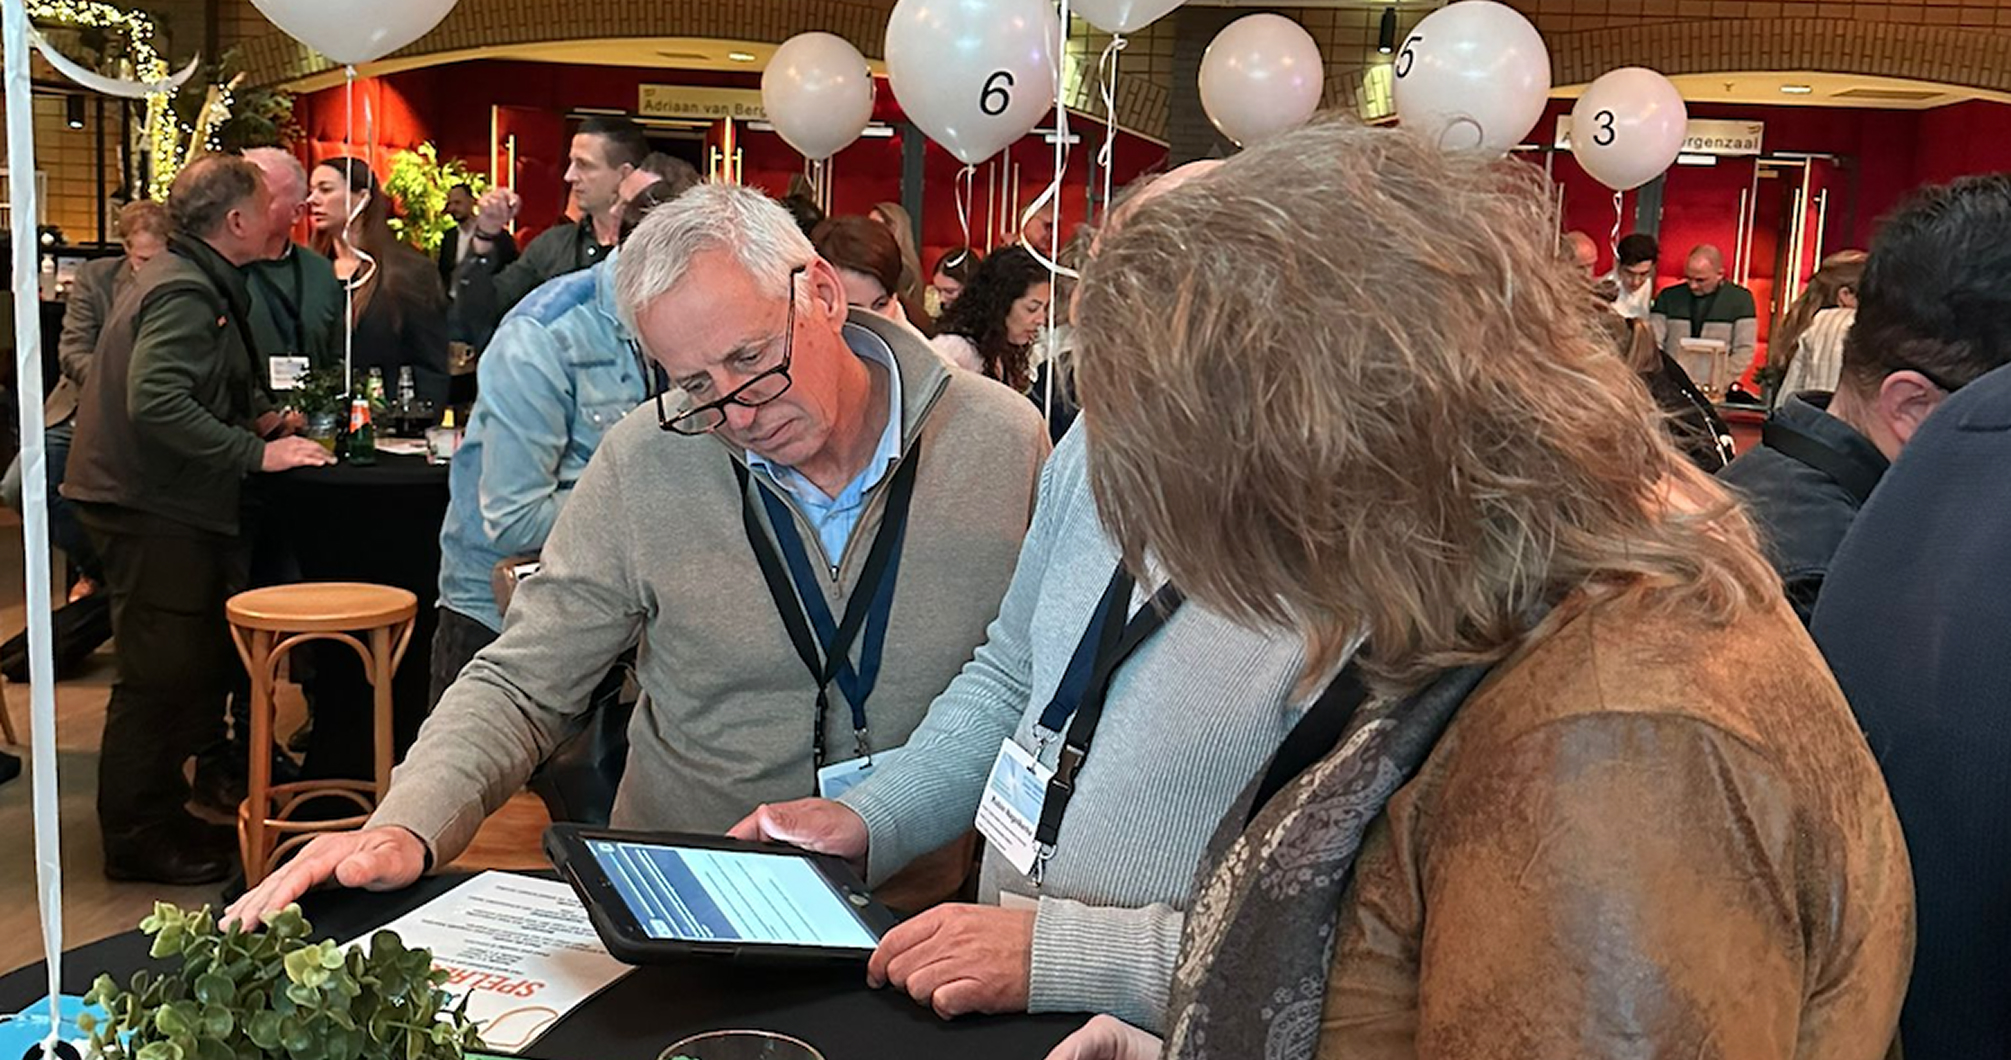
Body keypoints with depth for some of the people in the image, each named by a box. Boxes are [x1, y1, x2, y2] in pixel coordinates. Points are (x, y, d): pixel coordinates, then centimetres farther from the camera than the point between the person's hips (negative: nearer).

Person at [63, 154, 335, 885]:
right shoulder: (183, 292, -18)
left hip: (166, 504, 11)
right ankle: (139, 839, 9)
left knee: (194, 665, 16)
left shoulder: (198, 282, 15)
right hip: (151, 507, -11)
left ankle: (159, 817, 28)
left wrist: (263, 417, 7)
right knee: (159, 675, -2)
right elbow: (156, 402, -29)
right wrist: (257, 453, -26)